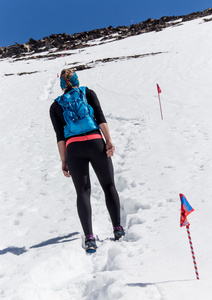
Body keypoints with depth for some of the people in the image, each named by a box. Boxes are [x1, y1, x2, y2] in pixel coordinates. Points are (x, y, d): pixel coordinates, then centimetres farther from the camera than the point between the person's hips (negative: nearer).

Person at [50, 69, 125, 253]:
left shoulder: (56, 106, 14)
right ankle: (118, 229, 17)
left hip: (73, 148, 1)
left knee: (83, 192, 3)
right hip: (96, 143, 0)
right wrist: (109, 141, -5)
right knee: (109, 186, 13)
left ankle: (89, 238, -6)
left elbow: (60, 136, 7)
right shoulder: (88, 93, 13)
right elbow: (101, 118, -1)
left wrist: (64, 161, 7)